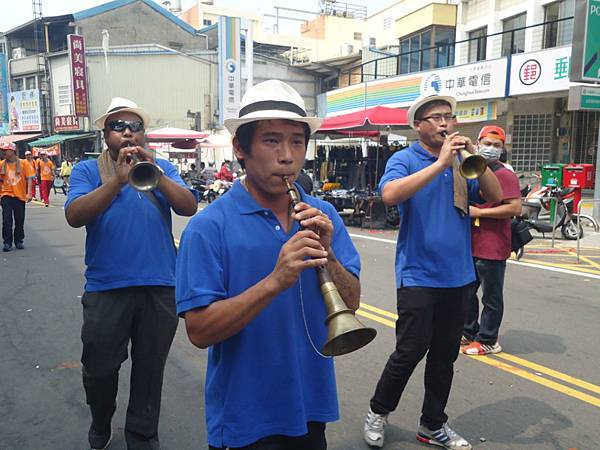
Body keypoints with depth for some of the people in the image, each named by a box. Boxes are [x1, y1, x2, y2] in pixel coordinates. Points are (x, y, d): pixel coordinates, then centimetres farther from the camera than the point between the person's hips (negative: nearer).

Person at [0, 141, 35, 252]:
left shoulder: (23, 163, -1)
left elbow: (29, 179, -2)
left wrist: (29, 193, -9)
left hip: (20, 196, -1)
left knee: (20, 220, 6)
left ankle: (19, 241, 20)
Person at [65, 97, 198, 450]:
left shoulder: (163, 168, 7)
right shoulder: (87, 170, 3)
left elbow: (189, 207, -8)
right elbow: (74, 216, -14)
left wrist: (156, 174, -22)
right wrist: (118, 180, -24)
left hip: (160, 287, 1)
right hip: (106, 288, 0)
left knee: (150, 369, 12)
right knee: (100, 368, 14)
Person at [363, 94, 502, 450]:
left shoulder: (463, 163, 10)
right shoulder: (405, 160, -4)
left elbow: (495, 196, 2)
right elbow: (390, 195, -24)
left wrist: (475, 157, -12)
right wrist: (441, 163, -26)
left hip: (458, 275, 5)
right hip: (418, 275, -5)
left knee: (445, 355, 12)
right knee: (411, 351, -1)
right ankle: (378, 412, 23)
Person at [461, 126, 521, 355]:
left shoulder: (505, 175, -10)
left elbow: (515, 208, -21)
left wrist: (479, 212, -18)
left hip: (492, 248, -8)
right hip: (470, 244, 8)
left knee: (491, 297, 4)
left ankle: (487, 341, 17)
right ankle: (468, 333, 34)